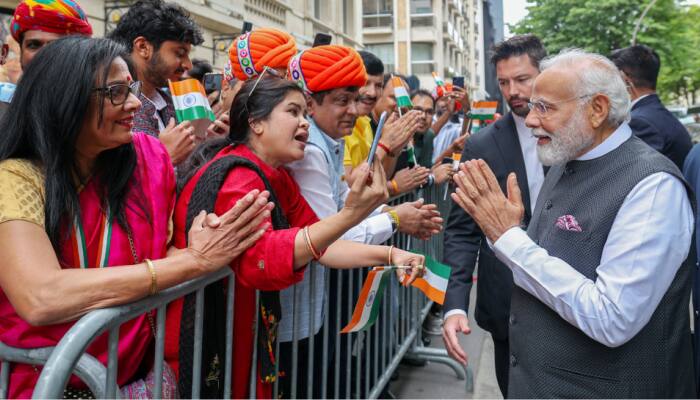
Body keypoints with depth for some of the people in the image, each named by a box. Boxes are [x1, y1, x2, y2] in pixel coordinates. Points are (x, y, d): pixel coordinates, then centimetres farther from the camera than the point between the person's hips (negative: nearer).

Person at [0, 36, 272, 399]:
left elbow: (156, 259, -2)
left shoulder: (145, 161, -1)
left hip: (139, 370, 4)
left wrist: (197, 252, -24)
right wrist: (193, 262, -27)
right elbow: (40, 299, -28)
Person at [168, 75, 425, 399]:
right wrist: (349, 215, -45)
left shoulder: (276, 176, 5)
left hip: (243, 330, 8)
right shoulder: (237, 175, -22)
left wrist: (388, 255, -10)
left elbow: (318, 242, 3)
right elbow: (261, 261, -36)